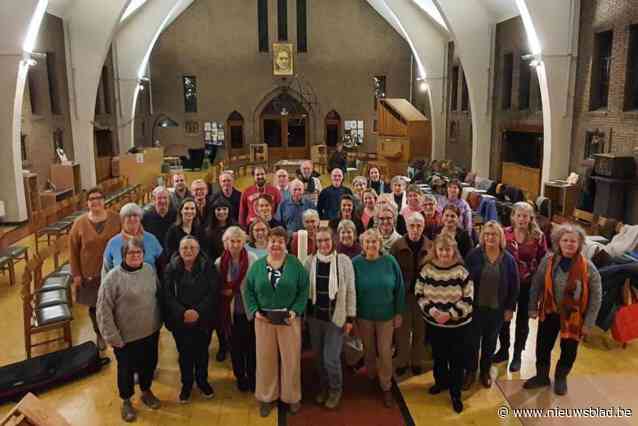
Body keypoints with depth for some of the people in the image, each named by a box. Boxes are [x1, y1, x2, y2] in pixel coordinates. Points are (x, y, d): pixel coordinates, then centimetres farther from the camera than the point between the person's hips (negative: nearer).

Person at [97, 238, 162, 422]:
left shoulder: (150, 270, -3)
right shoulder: (113, 277, -20)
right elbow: (103, 310, -16)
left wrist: (158, 325, 12)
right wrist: (112, 337, -14)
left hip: (150, 332, 5)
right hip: (126, 336, -4)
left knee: (149, 364, 22)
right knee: (126, 369, 15)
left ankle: (146, 391, 49)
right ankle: (126, 401, 40)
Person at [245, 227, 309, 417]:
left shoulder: (295, 264, -3)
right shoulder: (257, 265, 2)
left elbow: (303, 290, -4)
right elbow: (249, 290, 4)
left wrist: (295, 310, -14)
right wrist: (255, 311, -8)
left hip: (289, 319, -1)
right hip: (263, 319, 1)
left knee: (291, 359, 8)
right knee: (265, 358, 10)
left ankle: (292, 396, 27)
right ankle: (266, 396, 29)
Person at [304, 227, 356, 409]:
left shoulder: (344, 261, -10)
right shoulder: (310, 261, -4)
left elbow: (350, 290, -6)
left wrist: (350, 317, -6)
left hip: (336, 317, -3)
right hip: (314, 316, 3)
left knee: (331, 359, -3)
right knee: (318, 356, 16)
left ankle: (336, 389, 26)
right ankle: (323, 387, 40)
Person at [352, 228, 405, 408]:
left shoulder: (390, 262, -10)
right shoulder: (356, 263, -11)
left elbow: (399, 288, -3)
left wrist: (399, 313, -2)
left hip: (386, 315, 0)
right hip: (364, 315, 1)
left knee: (385, 352, 5)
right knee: (369, 350, 17)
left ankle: (386, 388, 23)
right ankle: (370, 379, 42)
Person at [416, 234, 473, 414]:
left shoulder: (461, 271, -13)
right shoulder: (427, 269, -7)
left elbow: (468, 299, -11)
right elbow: (419, 294, -2)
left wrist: (450, 314, -20)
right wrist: (431, 310, -17)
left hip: (458, 325, -2)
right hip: (433, 323, 2)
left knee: (457, 360, 8)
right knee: (438, 356, 20)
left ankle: (456, 394, 27)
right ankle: (441, 381, 46)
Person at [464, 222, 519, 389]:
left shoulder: (508, 259, -4)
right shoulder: (474, 255, -9)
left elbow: (514, 286, 1)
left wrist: (510, 308, 0)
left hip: (497, 309, 1)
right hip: (475, 306, -1)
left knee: (490, 341, 16)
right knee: (473, 341, 8)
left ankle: (485, 371, 35)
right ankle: (470, 372, 26)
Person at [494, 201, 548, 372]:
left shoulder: (538, 236, -9)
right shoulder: (505, 233, -6)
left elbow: (543, 261, -4)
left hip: (528, 285, -1)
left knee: (522, 320, 12)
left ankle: (517, 356, 28)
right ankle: (504, 350, 33)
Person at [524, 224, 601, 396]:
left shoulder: (588, 267, -16)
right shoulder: (548, 261, -11)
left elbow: (596, 297, -10)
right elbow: (536, 285, 0)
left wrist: (588, 323, -9)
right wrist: (532, 307, 2)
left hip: (573, 316, -1)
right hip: (549, 312, 2)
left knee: (569, 351, 15)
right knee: (543, 347, 13)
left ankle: (561, 378, 42)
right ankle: (542, 376, 37)